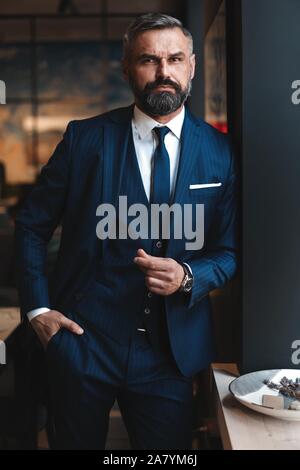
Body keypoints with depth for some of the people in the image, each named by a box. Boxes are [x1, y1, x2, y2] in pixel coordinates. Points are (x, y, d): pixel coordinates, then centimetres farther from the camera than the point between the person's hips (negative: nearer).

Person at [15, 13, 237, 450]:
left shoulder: (220, 152, 0)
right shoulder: (86, 138, -4)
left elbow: (230, 250, 4)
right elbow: (31, 225, 4)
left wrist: (187, 277, -16)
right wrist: (37, 306, -3)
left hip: (172, 351, 1)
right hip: (83, 339, -1)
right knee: (77, 442, 15)